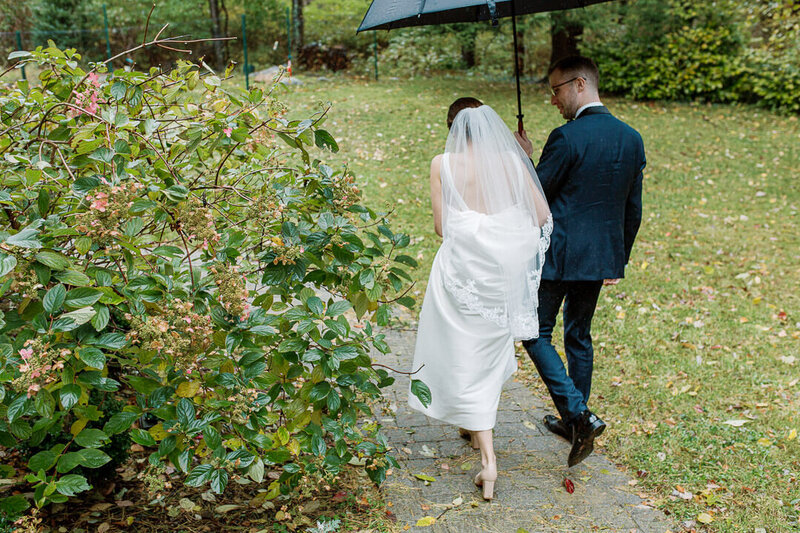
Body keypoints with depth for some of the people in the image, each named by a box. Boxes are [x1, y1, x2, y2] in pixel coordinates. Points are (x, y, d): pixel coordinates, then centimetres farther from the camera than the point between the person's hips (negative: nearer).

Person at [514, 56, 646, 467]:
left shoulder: (566, 138, -17)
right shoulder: (631, 138, 5)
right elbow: (633, 209, 11)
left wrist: (524, 158, 5)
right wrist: (619, 260, 20)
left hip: (559, 255, -7)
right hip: (601, 256, 7)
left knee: (537, 333, 7)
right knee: (579, 336, 20)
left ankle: (579, 415, -5)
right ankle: (573, 420, 31)